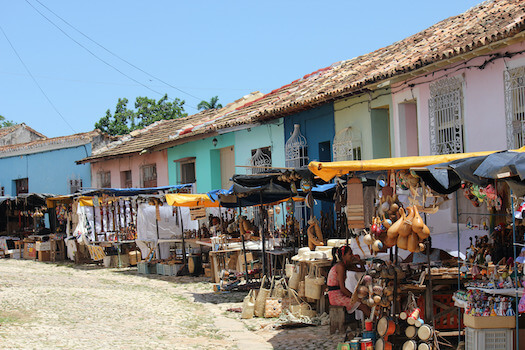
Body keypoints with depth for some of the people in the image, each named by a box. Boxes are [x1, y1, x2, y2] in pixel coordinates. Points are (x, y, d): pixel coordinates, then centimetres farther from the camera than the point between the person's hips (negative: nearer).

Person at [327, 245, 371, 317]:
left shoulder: (345, 265, 11)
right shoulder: (340, 266, -17)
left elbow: (362, 270, 22)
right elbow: (342, 288, -20)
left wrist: (359, 260, 4)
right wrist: (353, 297, -12)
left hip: (340, 294, 10)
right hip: (336, 297, -10)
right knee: (364, 306, -15)